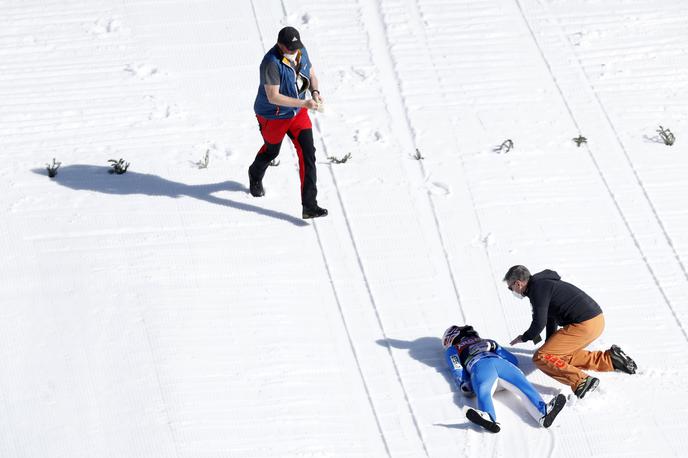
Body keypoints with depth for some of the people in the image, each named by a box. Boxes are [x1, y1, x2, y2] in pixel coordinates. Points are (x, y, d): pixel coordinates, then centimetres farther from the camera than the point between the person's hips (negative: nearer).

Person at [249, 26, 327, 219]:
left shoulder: (301, 52, -10)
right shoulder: (271, 63, -31)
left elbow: (311, 74, 7)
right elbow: (273, 97, -34)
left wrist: (315, 92, -15)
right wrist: (303, 103, -39)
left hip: (298, 113, 5)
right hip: (273, 116, -5)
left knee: (308, 154, -7)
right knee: (272, 151, 21)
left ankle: (309, 206, -5)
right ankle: (255, 175, 59)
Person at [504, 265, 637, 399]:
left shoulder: (537, 289, -10)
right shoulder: (542, 284, 21)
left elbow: (539, 323, -14)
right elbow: (551, 318, 32)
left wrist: (524, 338, 6)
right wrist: (550, 344, 41)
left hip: (584, 325, -10)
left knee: (540, 358, -10)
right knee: (564, 356, 27)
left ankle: (581, 382, -22)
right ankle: (610, 359, 19)